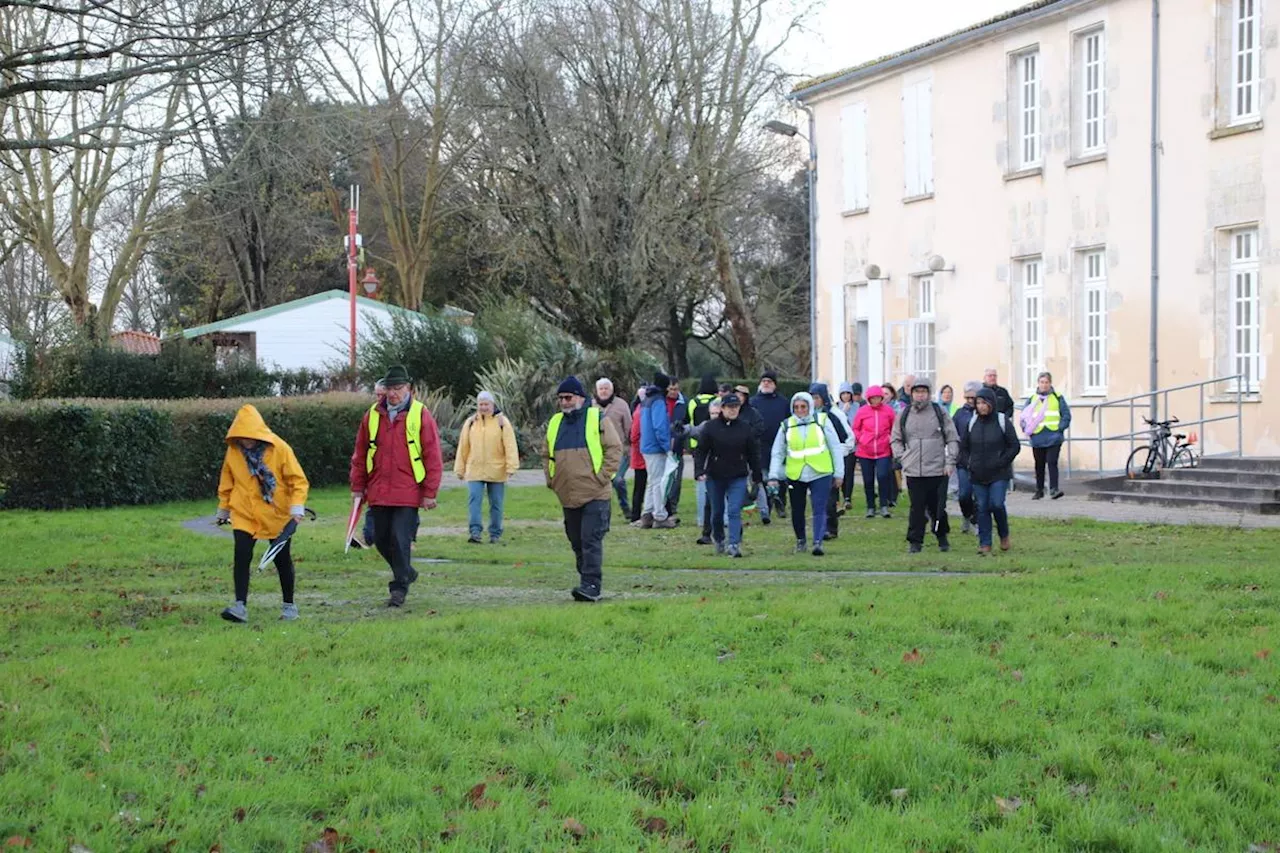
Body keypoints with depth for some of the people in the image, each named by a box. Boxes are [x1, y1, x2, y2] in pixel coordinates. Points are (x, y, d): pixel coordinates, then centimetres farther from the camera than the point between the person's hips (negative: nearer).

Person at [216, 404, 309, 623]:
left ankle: (289, 605, 25)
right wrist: (223, 510, 17)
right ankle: (240, 606, -16)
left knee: (282, 559, 9)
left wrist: (297, 508, -20)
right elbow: (226, 483, 11)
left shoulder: (280, 449, -14)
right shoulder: (233, 451, -4)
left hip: (277, 515, -1)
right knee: (241, 556, -15)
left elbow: (298, 480, -11)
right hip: (244, 514, 2)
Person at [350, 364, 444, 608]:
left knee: (401, 539, -10)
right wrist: (358, 487, 11)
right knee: (381, 539, 10)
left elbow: (433, 457, -4)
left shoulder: (421, 415, -3)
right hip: (378, 493, 4)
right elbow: (360, 455, 14)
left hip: (409, 494, -4)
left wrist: (430, 493, -7)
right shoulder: (372, 416, 8)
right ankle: (406, 572, 34)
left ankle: (399, 588, 2)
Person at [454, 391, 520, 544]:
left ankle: (495, 534, 15)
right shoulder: (470, 423, 7)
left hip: (496, 472, -1)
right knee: (474, 500, -12)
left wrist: (511, 467, -14)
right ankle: (475, 532, -15)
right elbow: (463, 447, 10)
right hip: (475, 471, 1)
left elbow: (510, 446, -6)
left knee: (496, 504, 6)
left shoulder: (502, 422, -1)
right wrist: (460, 469, 9)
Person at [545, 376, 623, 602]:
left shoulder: (597, 419, -2)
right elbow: (547, 456, 23)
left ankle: (591, 585, -13)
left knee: (591, 540, -12)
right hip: (568, 496, 6)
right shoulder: (555, 423, 14)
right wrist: (551, 479, 10)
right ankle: (589, 582, 19)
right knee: (577, 542, 10)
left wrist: (602, 476, -12)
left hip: (595, 494, -6)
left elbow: (614, 448, -6)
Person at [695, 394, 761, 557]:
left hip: (738, 477, 0)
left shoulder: (745, 428, 1)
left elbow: (753, 454, 8)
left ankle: (734, 544, -16)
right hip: (715, 476, 0)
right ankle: (718, 540, 33)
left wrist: (756, 476, 8)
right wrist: (699, 472, -13)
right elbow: (700, 451, -2)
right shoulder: (710, 427, -3)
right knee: (717, 512, 12)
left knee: (734, 511, -12)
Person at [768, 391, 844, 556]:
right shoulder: (787, 426, 5)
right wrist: (774, 475, -2)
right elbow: (777, 453, 8)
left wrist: (838, 473, 3)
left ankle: (818, 543, -17)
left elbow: (836, 448, 5)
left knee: (819, 509, -13)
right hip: (795, 475, 2)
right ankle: (800, 541, 31)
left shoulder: (822, 421, 1)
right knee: (797, 511, 12)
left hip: (820, 474, -2)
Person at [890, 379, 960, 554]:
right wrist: (902, 458, 4)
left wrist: (950, 462, -2)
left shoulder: (939, 413, 2)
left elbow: (953, 439, 5)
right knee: (917, 508, 0)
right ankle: (915, 542, 6)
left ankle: (942, 537, 26)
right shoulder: (904, 415, 7)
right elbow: (895, 439, 17)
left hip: (937, 471, -1)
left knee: (938, 508, 6)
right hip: (913, 472, 1)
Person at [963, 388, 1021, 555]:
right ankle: (984, 544, 8)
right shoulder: (972, 422, 5)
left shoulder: (1003, 422, -5)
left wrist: (1001, 462, -11)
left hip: (999, 474, -3)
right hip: (978, 475, 3)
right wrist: (969, 463, 2)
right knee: (982, 508, 2)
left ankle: (1004, 535, 12)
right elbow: (963, 447, 16)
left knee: (996, 504, -13)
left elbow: (1015, 446, -3)